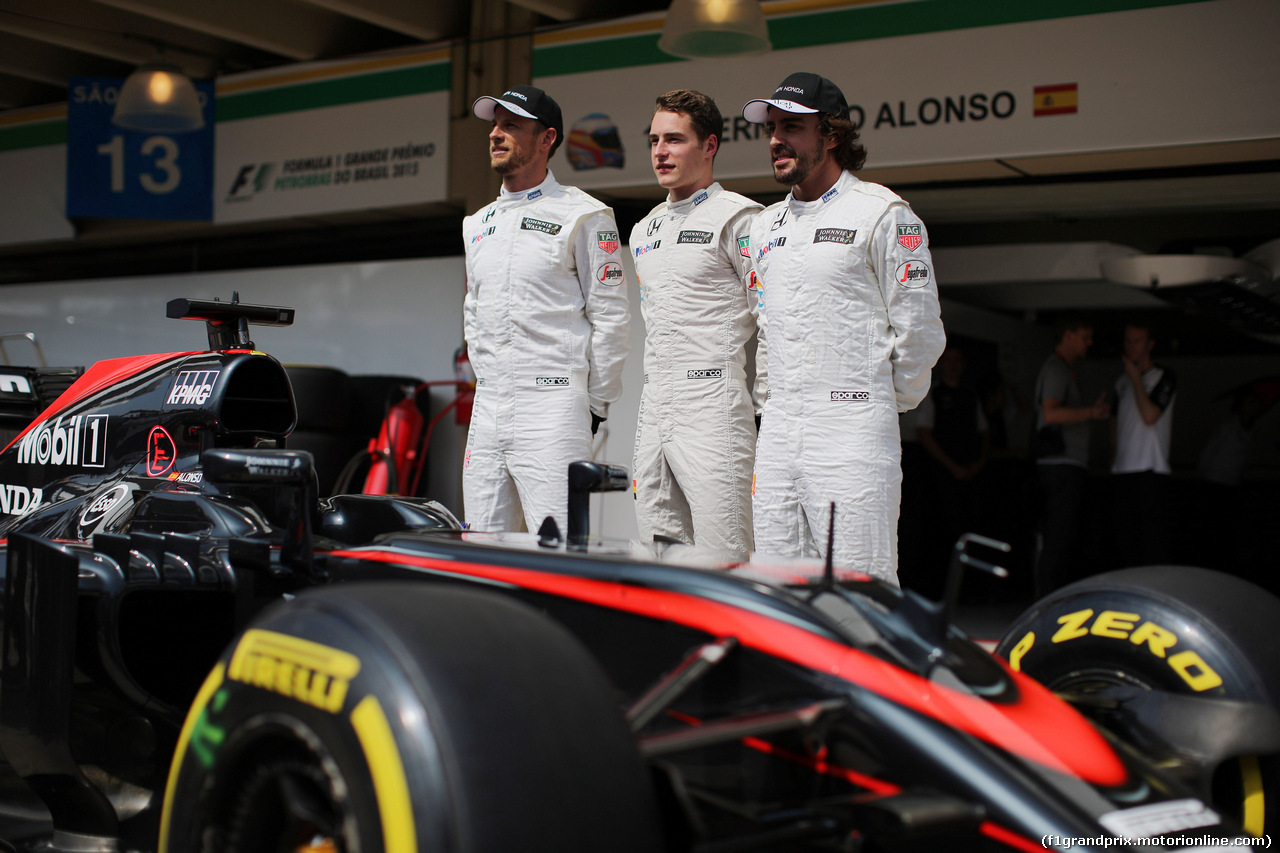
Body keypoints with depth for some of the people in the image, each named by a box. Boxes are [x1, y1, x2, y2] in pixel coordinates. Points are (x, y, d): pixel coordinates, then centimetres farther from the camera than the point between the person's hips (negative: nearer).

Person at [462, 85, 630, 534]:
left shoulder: (584, 216, -3)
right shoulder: (478, 223, 18)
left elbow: (610, 317, -4)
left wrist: (594, 405, -4)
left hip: (553, 407, -7)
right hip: (487, 411, 7)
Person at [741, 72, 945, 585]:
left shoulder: (883, 214, -3)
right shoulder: (766, 225, 17)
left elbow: (919, 331, -2)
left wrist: (885, 400, 6)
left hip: (853, 431, -6)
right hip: (776, 428, 6)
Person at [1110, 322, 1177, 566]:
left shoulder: (1164, 377, -1)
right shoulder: (1122, 382, 18)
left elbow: (1150, 416, -13)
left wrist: (1135, 378, -8)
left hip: (1151, 472, -6)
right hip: (1122, 472, 6)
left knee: (1152, 538, -11)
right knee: (1125, 539, 6)